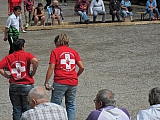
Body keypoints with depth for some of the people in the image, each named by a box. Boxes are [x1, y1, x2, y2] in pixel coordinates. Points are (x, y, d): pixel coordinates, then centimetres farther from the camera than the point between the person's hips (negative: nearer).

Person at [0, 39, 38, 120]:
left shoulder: (8, 57, 3)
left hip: (14, 86, 2)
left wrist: (7, 75, 2)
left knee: (16, 109, 10)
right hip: (27, 86, -2)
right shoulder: (27, 55, -5)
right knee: (27, 109, 8)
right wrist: (33, 73, -11)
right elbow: (35, 61, -24)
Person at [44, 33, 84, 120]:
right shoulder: (74, 52, 12)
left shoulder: (55, 51, 2)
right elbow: (81, 67, 5)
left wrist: (46, 82, -3)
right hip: (73, 83, 4)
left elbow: (51, 68, -6)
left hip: (60, 83, -4)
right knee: (71, 105, 13)